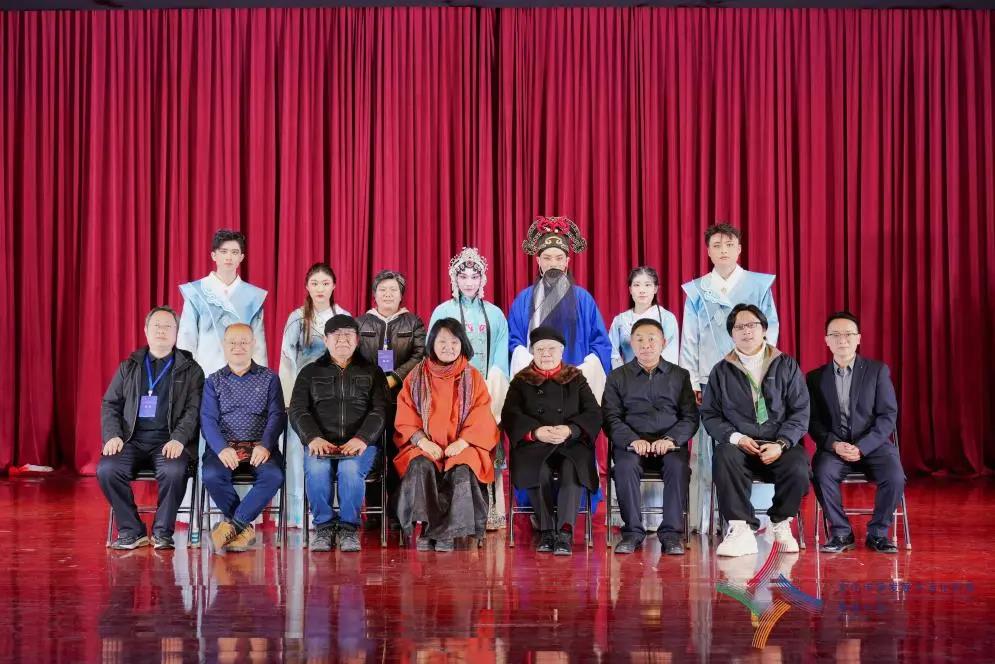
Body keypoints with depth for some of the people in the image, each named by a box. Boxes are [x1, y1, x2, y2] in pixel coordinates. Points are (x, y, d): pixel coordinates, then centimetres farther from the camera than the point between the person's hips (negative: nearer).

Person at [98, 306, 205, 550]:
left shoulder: (190, 370, 11)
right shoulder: (128, 367, 20)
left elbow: (194, 409, 1)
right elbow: (110, 404, 16)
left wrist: (178, 439, -16)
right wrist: (112, 435, -3)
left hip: (169, 440, -3)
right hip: (132, 439, 3)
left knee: (173, 471, -34)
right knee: (106, 469, -26)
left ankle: (162, 532, -14)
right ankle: (131, 531, -11)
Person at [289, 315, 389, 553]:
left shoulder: (372, 372, 18)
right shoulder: (310, 372, 20)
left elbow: (380, 411, 4)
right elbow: (298, 411, 8)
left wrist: (361, 438, -15)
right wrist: (313, 438, -13)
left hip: (360, 443, -1)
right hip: (321, 443, 1)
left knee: (351, 469, -35)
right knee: (316, 469, -34)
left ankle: (349, 527, -19)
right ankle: (324, 526, -17)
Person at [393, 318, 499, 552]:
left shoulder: (473, 378, 10)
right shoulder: (416, 376, 12)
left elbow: (481, 419, 3)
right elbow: (405, 418, 6)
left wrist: (462, 442, -14)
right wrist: (422, 440, -12)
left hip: (462, 447, 0)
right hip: (425, 446, 1)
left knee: (462, 470, -33)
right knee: (421, 466, -33)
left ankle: (446, 532, -23)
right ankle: (427, 526, -26)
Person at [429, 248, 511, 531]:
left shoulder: (495, 314, 13)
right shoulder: (443, 312, 7)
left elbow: (500, 359, 9)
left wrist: (492, 389, -4)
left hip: (487, 393, 2)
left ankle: (489, 512, -2)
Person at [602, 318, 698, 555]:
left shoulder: (680, 375, 15)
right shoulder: (617, 377, 14)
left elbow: (690, 418, 7)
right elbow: (611, 418, 5)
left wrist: (670, 440, -13)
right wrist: (633, 440, -15)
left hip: (670, 443, 0)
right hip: (631, 442, 0)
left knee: (678, 465, -33)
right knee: (625, 465, -33)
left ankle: (671, 533, -25)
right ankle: (633, 531, -22)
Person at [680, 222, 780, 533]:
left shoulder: (759, 286, 7)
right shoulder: (696, 291, 10)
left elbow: (770, 330, 5)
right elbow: (689, 340, 8)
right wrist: (692, 382, 1)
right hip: (709, 382, 1)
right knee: (708, 449, -2)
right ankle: (705, 520, 3)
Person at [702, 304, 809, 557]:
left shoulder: (786, 366, 10)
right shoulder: (721, 371, 12)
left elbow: (800, 411, 4)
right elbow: (709, 414, 8)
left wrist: (781, 444, -12)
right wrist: (736, 438, -10)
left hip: (780, 445, 0)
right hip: (739, 445, 0)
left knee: (798, 467, -32)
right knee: (724, 457, -34)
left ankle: (780, 523, -3)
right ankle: (741, 530, -30)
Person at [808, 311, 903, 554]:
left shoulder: (878, 370, 4)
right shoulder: (815, 378, 9)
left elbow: (888, 415, -2)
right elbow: (813, 421, 4)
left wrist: (861, 447, -14)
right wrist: (834, 444, -15)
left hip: (873, 444, 0)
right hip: (833, 446, 0)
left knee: (894, 477, -29)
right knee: (822, 474, -31)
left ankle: (877, 533, -5)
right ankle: (841, 533, -12)